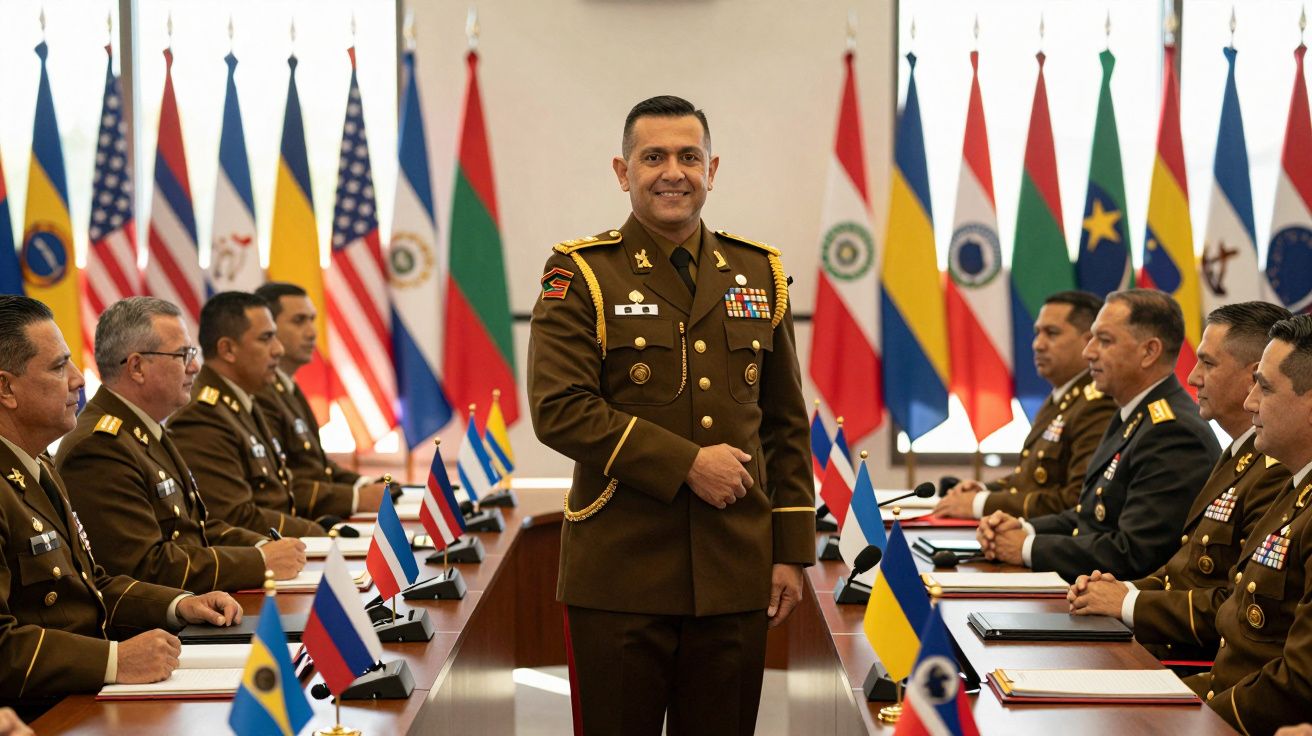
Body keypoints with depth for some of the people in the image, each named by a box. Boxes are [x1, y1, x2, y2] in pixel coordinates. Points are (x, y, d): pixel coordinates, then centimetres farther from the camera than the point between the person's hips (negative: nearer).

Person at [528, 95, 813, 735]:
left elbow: (786, 426, 15)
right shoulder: (580, 275, -1)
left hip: (735, 576, 3)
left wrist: (792, 551, 9)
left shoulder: (759, 274, 12)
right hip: (620, 574, -3)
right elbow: (557, 410, -12)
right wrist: (686, 463, -15)